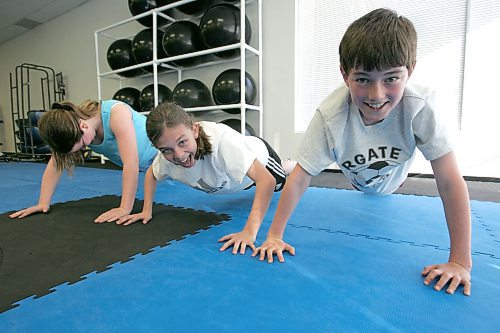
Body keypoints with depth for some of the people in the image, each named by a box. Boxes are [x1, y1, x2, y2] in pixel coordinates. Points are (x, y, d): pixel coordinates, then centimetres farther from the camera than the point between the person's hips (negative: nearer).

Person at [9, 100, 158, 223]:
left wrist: (125, 208, -42)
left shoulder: (116, 114, -40)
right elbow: (55, 164, -12)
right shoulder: (72, 131, -20)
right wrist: (43, 203, -15)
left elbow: (131, 163, -43)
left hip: (157, 150, -5)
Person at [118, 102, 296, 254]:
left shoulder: (221, 139, -49)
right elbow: (151, 174, -9)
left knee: (281, 184, 27)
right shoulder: (167, 154, -32)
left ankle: (290, 165, 57)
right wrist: (147, 210, -19)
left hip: (258, 155, -4)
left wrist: (250, 231, -59)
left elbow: (267, 180, -53)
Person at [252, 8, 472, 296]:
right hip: (358, 183, 0)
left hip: (393, 180, 0)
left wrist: (461, 261, -33)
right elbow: (300, 178, -36)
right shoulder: (330, 116, -40)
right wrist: (275, 235, -34)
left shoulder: (418, 108, -38)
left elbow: (450, 182, -34)